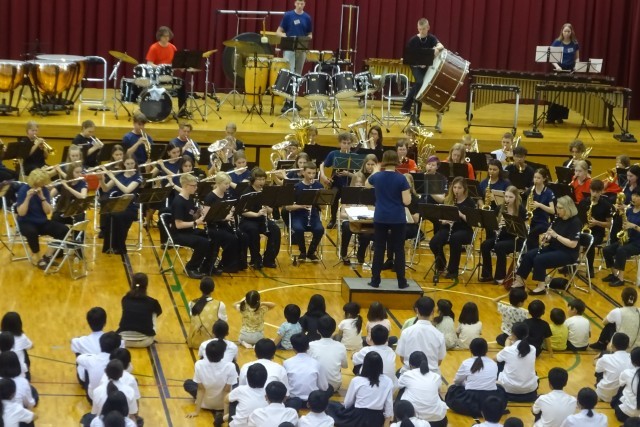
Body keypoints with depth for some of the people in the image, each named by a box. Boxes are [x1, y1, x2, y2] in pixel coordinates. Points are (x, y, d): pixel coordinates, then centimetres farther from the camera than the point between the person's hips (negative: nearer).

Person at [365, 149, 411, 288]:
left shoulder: (377, 177, -2)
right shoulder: (401, 179, -12)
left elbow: (366, 185, 22)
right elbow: (406, 201, -12)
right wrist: (408, 191, 6)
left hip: (380, 218, 2)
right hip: (398, 219, -2)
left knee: (379, 249, 8)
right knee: (399, 249, 6)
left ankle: (375, 280, 9)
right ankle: (401, 281, 8)